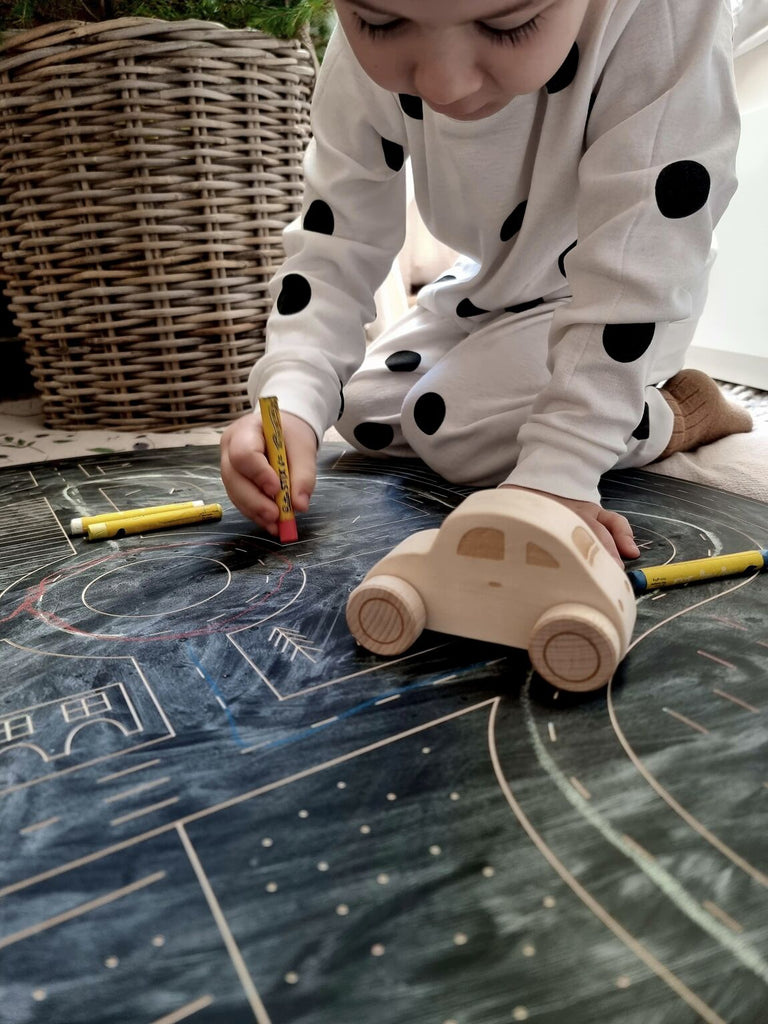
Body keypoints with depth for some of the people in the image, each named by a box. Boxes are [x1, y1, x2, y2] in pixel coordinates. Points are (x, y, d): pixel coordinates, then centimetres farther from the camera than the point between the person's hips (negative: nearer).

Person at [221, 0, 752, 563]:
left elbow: (636, 266, -35)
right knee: (364, 410, 2)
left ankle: (678, 412, -1)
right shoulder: (366, 55, -21)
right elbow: (334, 246, -19)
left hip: (621, 308, -5)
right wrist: (291, 402, -35)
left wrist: (557, 470, -39)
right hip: (496, 284, 5)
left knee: (455, 424, -23)